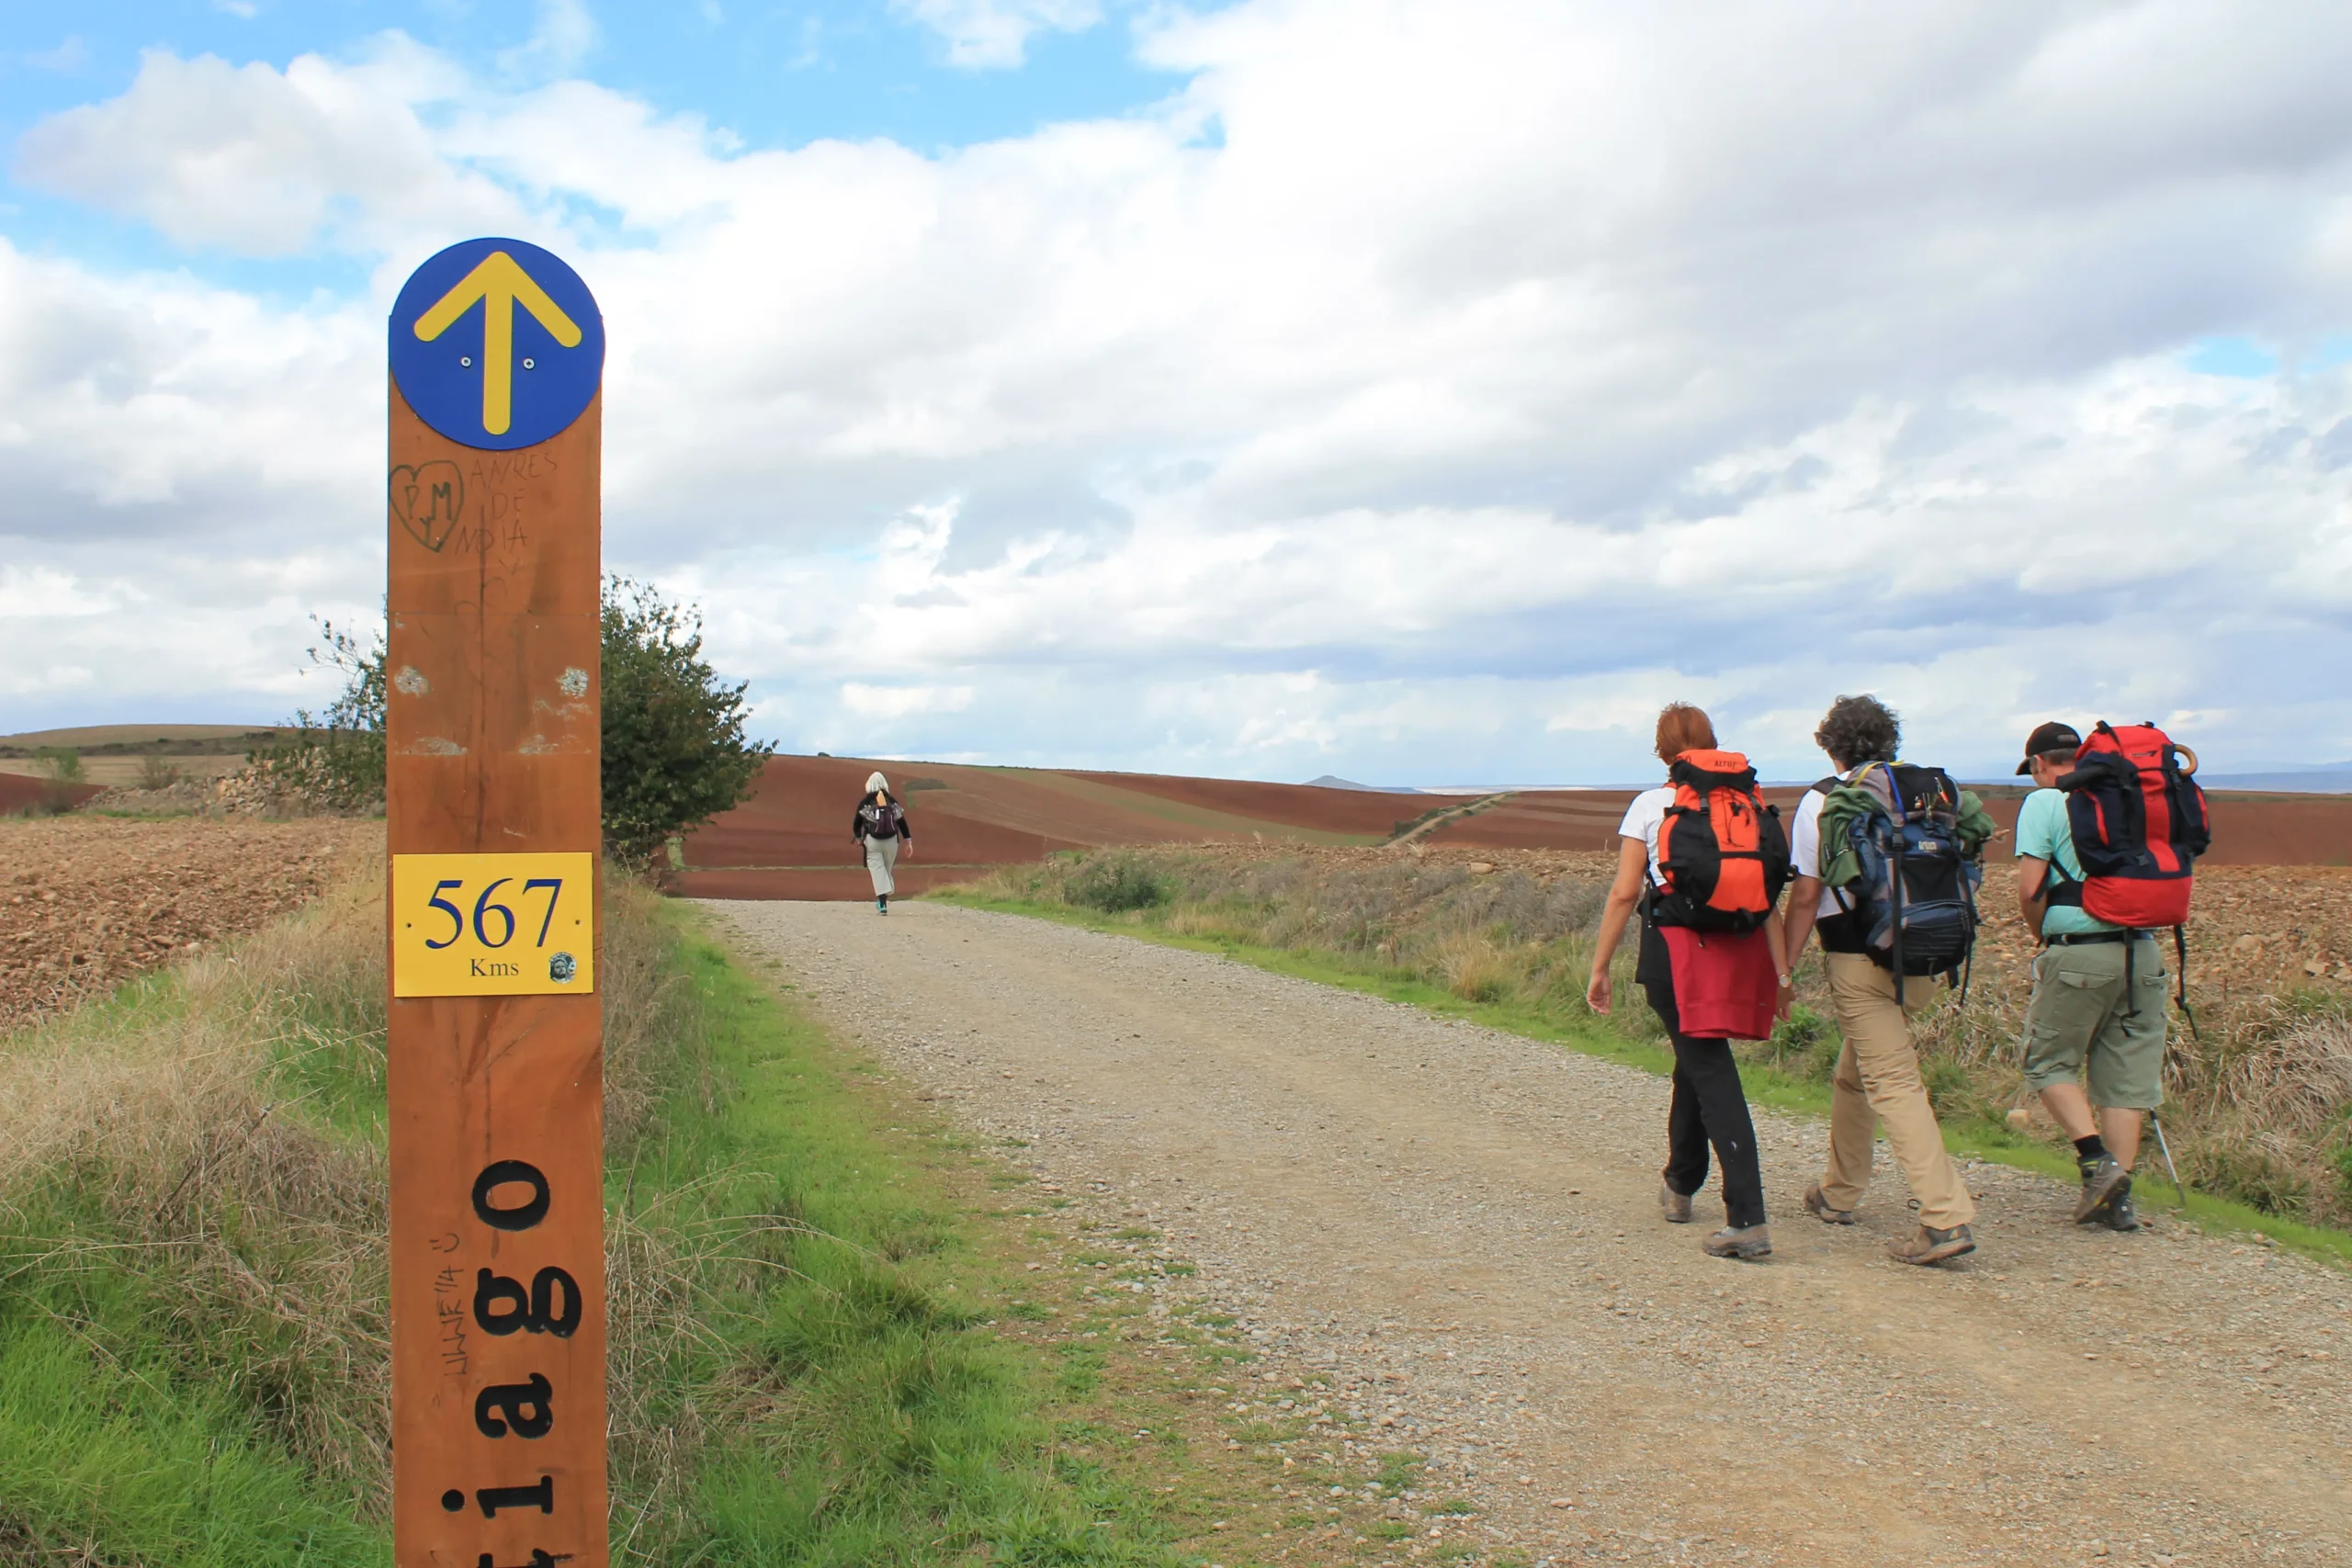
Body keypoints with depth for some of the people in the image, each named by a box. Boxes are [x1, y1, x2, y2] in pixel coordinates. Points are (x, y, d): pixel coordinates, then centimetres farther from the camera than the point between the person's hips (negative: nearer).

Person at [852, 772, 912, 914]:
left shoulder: (865, 802, 0)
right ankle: (883, 900, 23)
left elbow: (856, 823, 3)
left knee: (877, 869, -4)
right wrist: (908, 841, 7)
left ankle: (883, 903, -17)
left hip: (872, 840, -3)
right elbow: (902, 821, 3)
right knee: (887, 869, 16)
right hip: (891, 840, 3)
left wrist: (858, 837, 21)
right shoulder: (892, 801, 6)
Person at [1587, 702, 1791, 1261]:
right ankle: (1680, 1183, 37)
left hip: (1673, 948, -4)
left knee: (1711, 1071, -2)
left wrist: (1600, 969, 0)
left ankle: (1748, 1218, -6)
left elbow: (1625, 892, -6)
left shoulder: (1650, 805, -1)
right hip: (1738, 951, 4)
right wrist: (1781, 970, 4)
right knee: (1699, 1060, 23)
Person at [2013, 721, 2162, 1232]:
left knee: (2049, 1061, 10)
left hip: (2079, 954, -5)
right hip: (2142, 952, 5)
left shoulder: (2043, 802, -3)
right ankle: (2118, 1198, 10)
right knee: (2126, 1074, 9)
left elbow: (2030, 889, -9)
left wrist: (2043, 937, 8)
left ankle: (2097, 1160, -6)